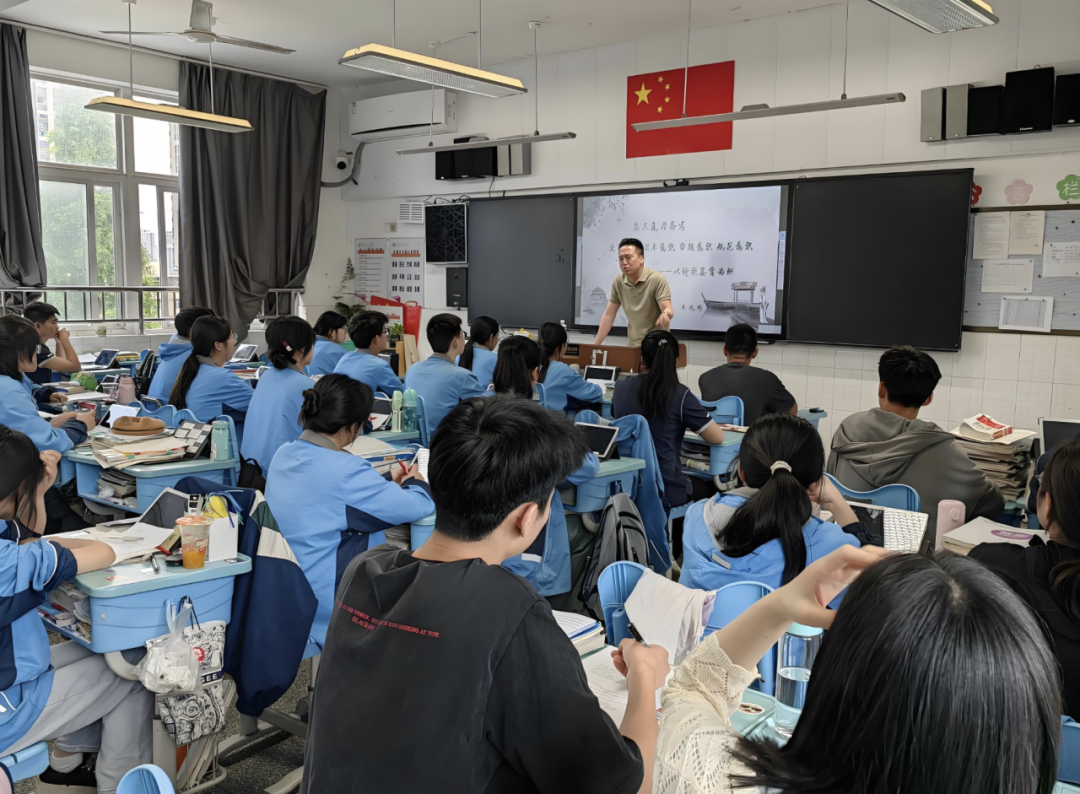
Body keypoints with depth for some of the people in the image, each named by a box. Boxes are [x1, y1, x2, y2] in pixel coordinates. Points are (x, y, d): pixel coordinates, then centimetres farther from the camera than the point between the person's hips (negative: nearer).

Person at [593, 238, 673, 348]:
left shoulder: (658, 279, -15)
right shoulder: (618, 282, -2)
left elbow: (667, 309, -23)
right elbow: (609, 315, 2)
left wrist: (666, 314, -48)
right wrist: (595, 344, -2)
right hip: (633, 345, 4)